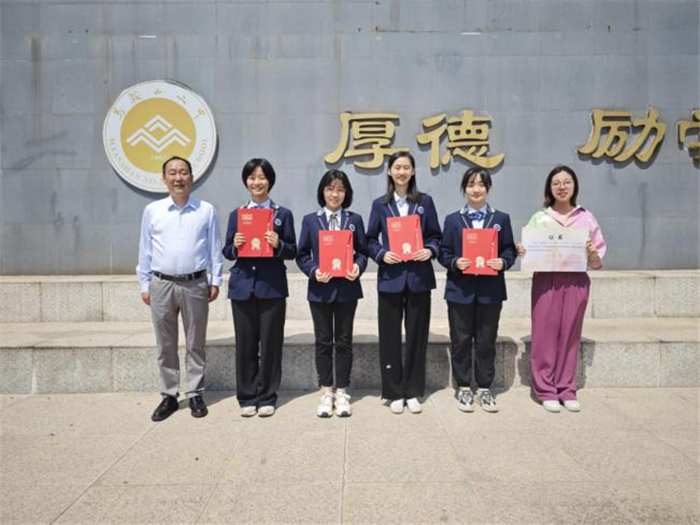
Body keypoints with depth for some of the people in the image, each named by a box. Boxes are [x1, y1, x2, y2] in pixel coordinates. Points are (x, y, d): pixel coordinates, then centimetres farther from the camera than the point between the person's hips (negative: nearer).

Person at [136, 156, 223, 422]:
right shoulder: (152, 211, 4)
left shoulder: (206, 210, 2)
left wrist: (216, 281, 1)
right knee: (165, 345, 9)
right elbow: (145, 250, 8)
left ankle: (195, 394, 20)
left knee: (195, 343, 8)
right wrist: (144, 285, 7)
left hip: (195, 284, -1)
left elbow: (215, 249, 4)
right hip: (161, 284, 1)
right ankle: (169, 395, 21)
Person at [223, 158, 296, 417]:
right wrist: (234, 245, -11)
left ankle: (267, 397, 16)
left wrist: (278, 244, -16)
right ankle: (247, 397, 19)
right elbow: (227, 252, 10)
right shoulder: (236, 214, 11)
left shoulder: (282, 214, 5)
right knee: (245, 343, 6)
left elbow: (293, 251, 3)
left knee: (270, 343, 3)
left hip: (272, 286, -1)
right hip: (242, 286, 2)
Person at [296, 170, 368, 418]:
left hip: (347, 288, 1)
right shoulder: (310, 220, 4)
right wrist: (313, 271, -15)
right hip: (320, 288, 0)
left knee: (344, 341, 7)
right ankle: (326, 392, 19)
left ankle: (342, 393, 19)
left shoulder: (354, 220, 6)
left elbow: (362, 251, 5)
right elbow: (302, 255, 3)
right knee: (323, 341, 7)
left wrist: (358, 267, -15)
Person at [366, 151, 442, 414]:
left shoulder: (425, 202, 7)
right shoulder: (380, 204, 5)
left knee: (417, 334, 6)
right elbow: (370, 240, 6)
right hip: (390, 277, 0)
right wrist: (382, 254, -13)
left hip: (418, 277, 1)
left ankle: (413, 391, 19)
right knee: (390, 335, 4)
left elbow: (435, 236, 8)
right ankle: (394, 392, 17)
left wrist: (430, 250, -11)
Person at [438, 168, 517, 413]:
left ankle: (484, 388, 21)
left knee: (486, 341, 8)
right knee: (461, 340, 6)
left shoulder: (501, 219, 9)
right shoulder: (452, 220, 6)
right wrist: (455, 262, -16)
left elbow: (510, 250, 7)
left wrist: (503, 262, -13)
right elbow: (444, 253, 4)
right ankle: (463, 388, 20)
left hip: (490, 290, 1)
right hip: (460, 289, 0)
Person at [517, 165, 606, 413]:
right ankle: (546, 390, 11)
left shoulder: (587, 218, 8)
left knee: (570, 336, 7)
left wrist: (592, 253, -13)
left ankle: (567, 389, 19)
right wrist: (522, 252, -14)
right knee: (545, 335, 0)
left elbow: (597, 262, 8)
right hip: (546, 281, -1)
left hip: (577, 282, 1)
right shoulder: (540, 218, 5)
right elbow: (529, 255, 7)